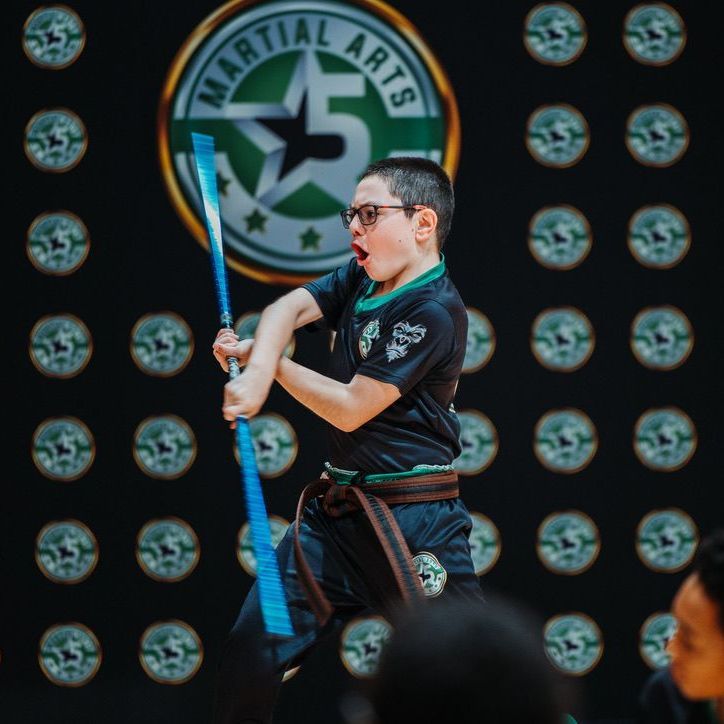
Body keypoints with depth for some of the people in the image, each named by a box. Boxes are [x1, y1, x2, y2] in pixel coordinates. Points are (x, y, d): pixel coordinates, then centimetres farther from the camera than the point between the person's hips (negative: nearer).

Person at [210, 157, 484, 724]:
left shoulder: (433, 311, -16)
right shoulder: (362, 279, 11)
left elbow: (351, 408, -15)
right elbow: (289, 309, -2)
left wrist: (265, 361, -4)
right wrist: (258, 365, -23)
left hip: (410, 525, -8)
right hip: (337, 508, 8)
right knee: (251, 649, 5)